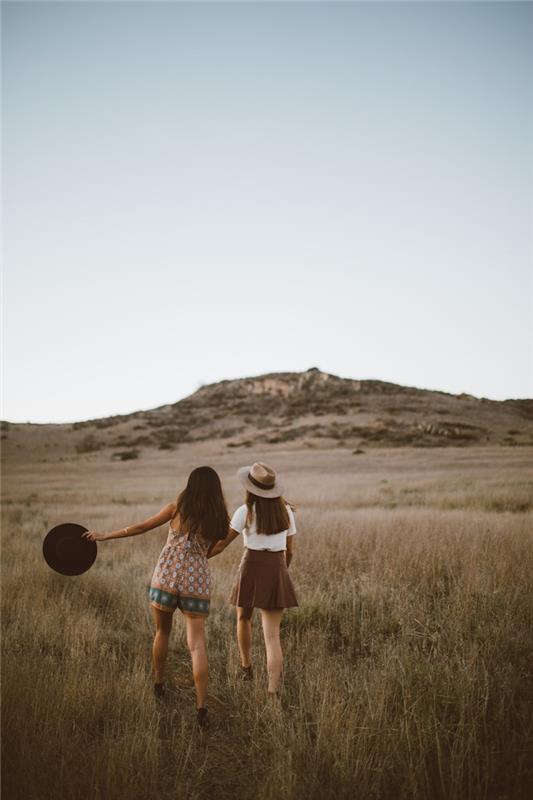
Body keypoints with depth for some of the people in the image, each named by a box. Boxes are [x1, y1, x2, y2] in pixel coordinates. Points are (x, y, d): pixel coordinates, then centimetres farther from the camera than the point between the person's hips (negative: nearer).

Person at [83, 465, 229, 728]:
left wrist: (105, 535, 15)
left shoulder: (177, 507, 1)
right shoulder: (219, 520, 7)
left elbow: (141, 527, 5)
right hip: (198, 583, 1)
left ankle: (159, 685, 36)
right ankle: (201, 707, -6)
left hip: (166, 578, 0)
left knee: (162, 632, 22)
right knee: (197, 645, 0)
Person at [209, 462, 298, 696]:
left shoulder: (245, 511, -8)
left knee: (243, 618, 28)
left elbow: (221, 544, -6)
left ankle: (246, 667, 46)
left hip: (251, 570, -2)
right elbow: (289, 551, 12)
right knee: (272, 635, 1)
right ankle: (273, 691, -14)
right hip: (277, 573, 2)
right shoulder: (286, 510, 5)